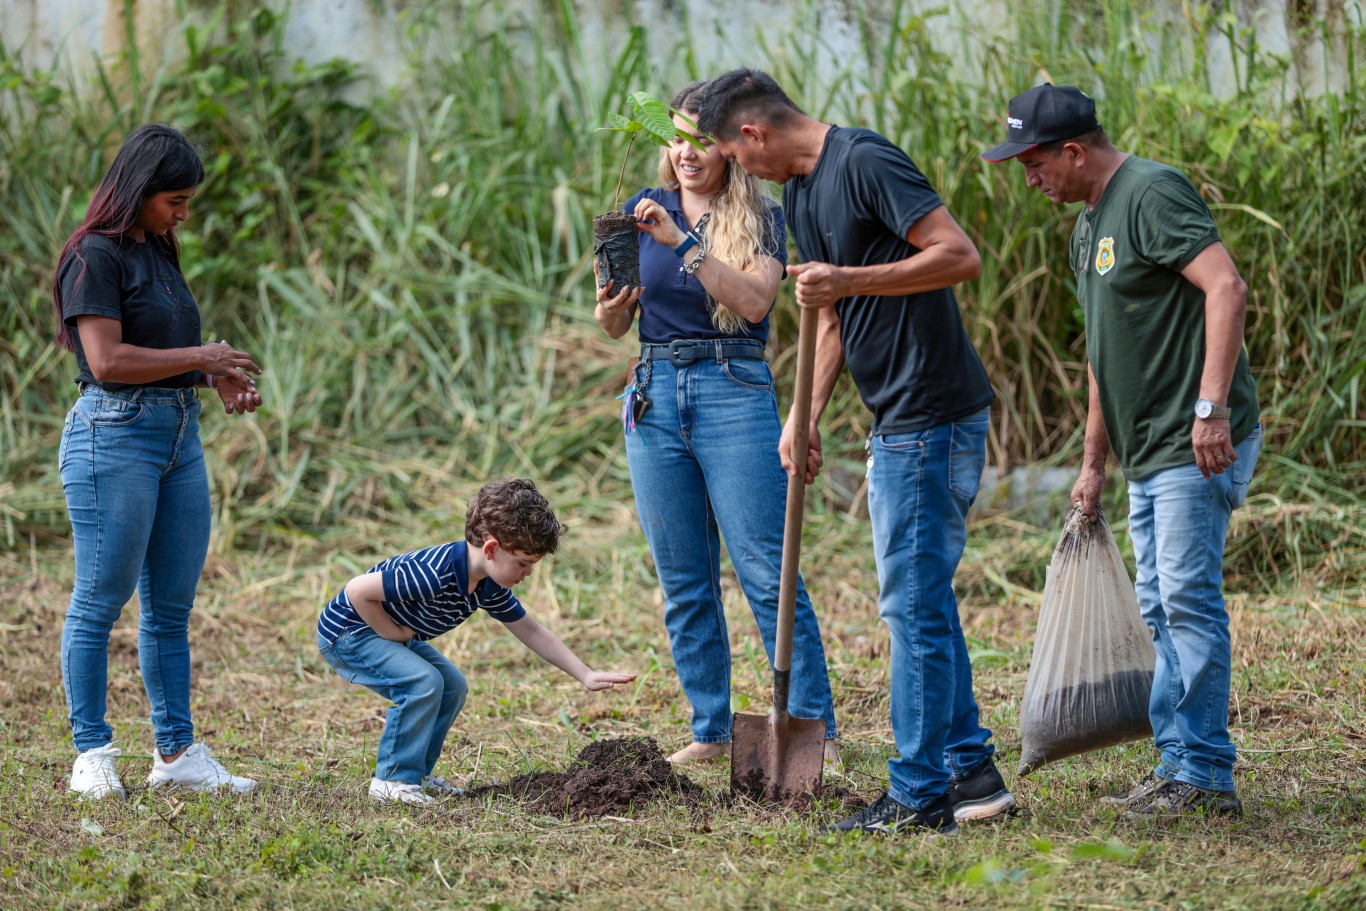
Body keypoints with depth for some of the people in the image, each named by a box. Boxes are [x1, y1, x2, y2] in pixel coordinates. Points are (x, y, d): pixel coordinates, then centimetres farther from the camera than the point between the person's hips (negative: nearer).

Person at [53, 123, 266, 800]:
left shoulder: (158, 254, 17)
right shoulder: (95, 257, -10)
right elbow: (108, 359, -18)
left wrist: (218, 381, 6)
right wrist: (201, 357, -10)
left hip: (180, 437, 9)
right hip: (115, 434, -9)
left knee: (171, 606, 9)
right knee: (101, 598, -2)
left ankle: (177, 754, 12)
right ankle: (92, 755, 3)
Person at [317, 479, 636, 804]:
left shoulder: (490, 588, -5)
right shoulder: (435, 574, -35)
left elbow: (531, 632, 7)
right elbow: (357, 590, -33)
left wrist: (586, 676, 3)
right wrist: (392, 634, -22)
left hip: (387, 631, 9)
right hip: (346, 631, -9)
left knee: (452, 686, 7)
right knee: (423, 682, -24)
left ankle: (416, 774, 15)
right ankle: (392, 780, -14)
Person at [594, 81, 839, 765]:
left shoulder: (760, 219, 1)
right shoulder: (646, 210, 10)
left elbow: (755, 300, -17)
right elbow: (615, 324, 10)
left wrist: (683, 242, -24)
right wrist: (610, 306, -13)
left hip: (734, 393, -4)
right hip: (655, 395, 4)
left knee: (767, 573, -8)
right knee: (682, 580, 6)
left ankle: (815, 729, -5)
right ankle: (710, 730, 13)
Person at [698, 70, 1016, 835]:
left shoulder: (867, 163, -16)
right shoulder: (800, 190, 15)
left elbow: (961, 255, -22)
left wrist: (849, 279, -25)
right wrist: (806, 415, 13)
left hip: (933, 418, -10)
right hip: (897, 421, 10)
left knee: (914, 603, -6)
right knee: (923, 602, 14)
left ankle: (919, 795, -2)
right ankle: (972, 771, 20)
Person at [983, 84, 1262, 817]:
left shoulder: (1152, 194, -14)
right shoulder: (1089, 224, 17)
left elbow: (1227, 288, -25)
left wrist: (1211, 407, -30)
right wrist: (1094, 462, 26)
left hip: (1199, 445, -10)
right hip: (1148, 452, 10)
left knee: (1188, 598, -10)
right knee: (1160, 610, 12)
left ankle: (1206, 776, -6)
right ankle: (1175, 766, 18)